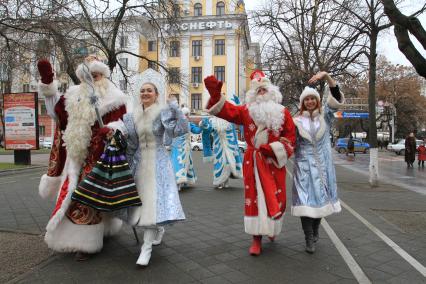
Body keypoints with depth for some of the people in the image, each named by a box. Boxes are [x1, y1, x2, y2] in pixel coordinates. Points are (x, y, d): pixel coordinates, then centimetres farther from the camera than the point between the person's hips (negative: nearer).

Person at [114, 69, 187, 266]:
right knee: (143, 199, 12)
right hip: (139, 161, 6)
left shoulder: (163, 112, -9)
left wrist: (176, 108, -27)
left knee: (152, 200, -10)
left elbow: (182, 129, -23)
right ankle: (158, 229, 38)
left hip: (158, 162, -6)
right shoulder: (134, 115, 7)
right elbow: (131, 143, 14)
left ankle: (147, 247, -4)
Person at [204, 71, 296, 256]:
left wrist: (273, 149, -13)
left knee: (276, 198, 7)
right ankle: (256, 239, 9)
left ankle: (272, 229, 35)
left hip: (274, 161, 1)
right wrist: (215, 94, -23)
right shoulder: (247, 110, 4)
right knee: (254, 198, 0)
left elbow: (290, 137, 0)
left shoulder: (283, 113, 3)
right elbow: (227, 110, -8)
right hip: (253, 161, 0)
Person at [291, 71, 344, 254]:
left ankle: (315, 231, 31)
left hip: (322, 163, 2)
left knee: (321, 196, 9)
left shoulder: (325, 115, 4)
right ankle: (309, 239, 0)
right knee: (305, 198, -6)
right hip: (304, 164, -1)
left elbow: (337, 99, -12)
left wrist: (327, 77, -24)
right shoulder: (297, 120, 3)